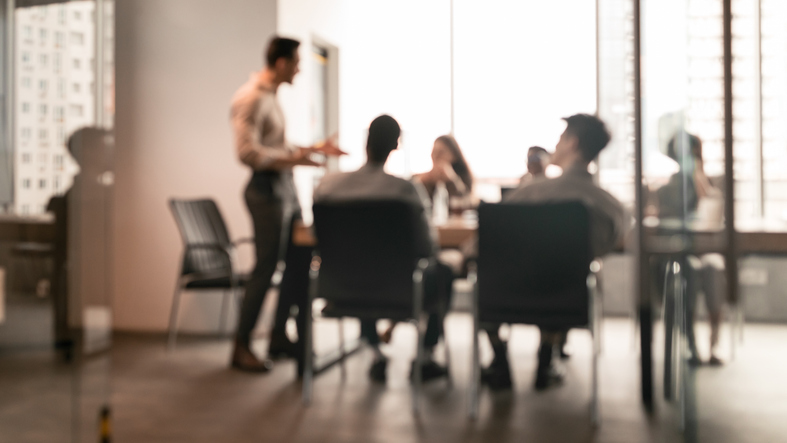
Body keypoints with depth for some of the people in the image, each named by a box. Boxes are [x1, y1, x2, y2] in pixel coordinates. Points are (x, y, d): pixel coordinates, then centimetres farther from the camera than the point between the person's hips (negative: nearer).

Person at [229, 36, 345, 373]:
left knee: (300, 260, 13)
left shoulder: (270, 96, 17)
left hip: (285, 187, 10)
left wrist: (314, 149, 19)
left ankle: (279, 336, 26)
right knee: (266, 267, -4)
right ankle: (241, 348, 9)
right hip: (267, 189, -10)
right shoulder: (251, 98, -14)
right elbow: (247, 152, -22)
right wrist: (291, 159, -26)